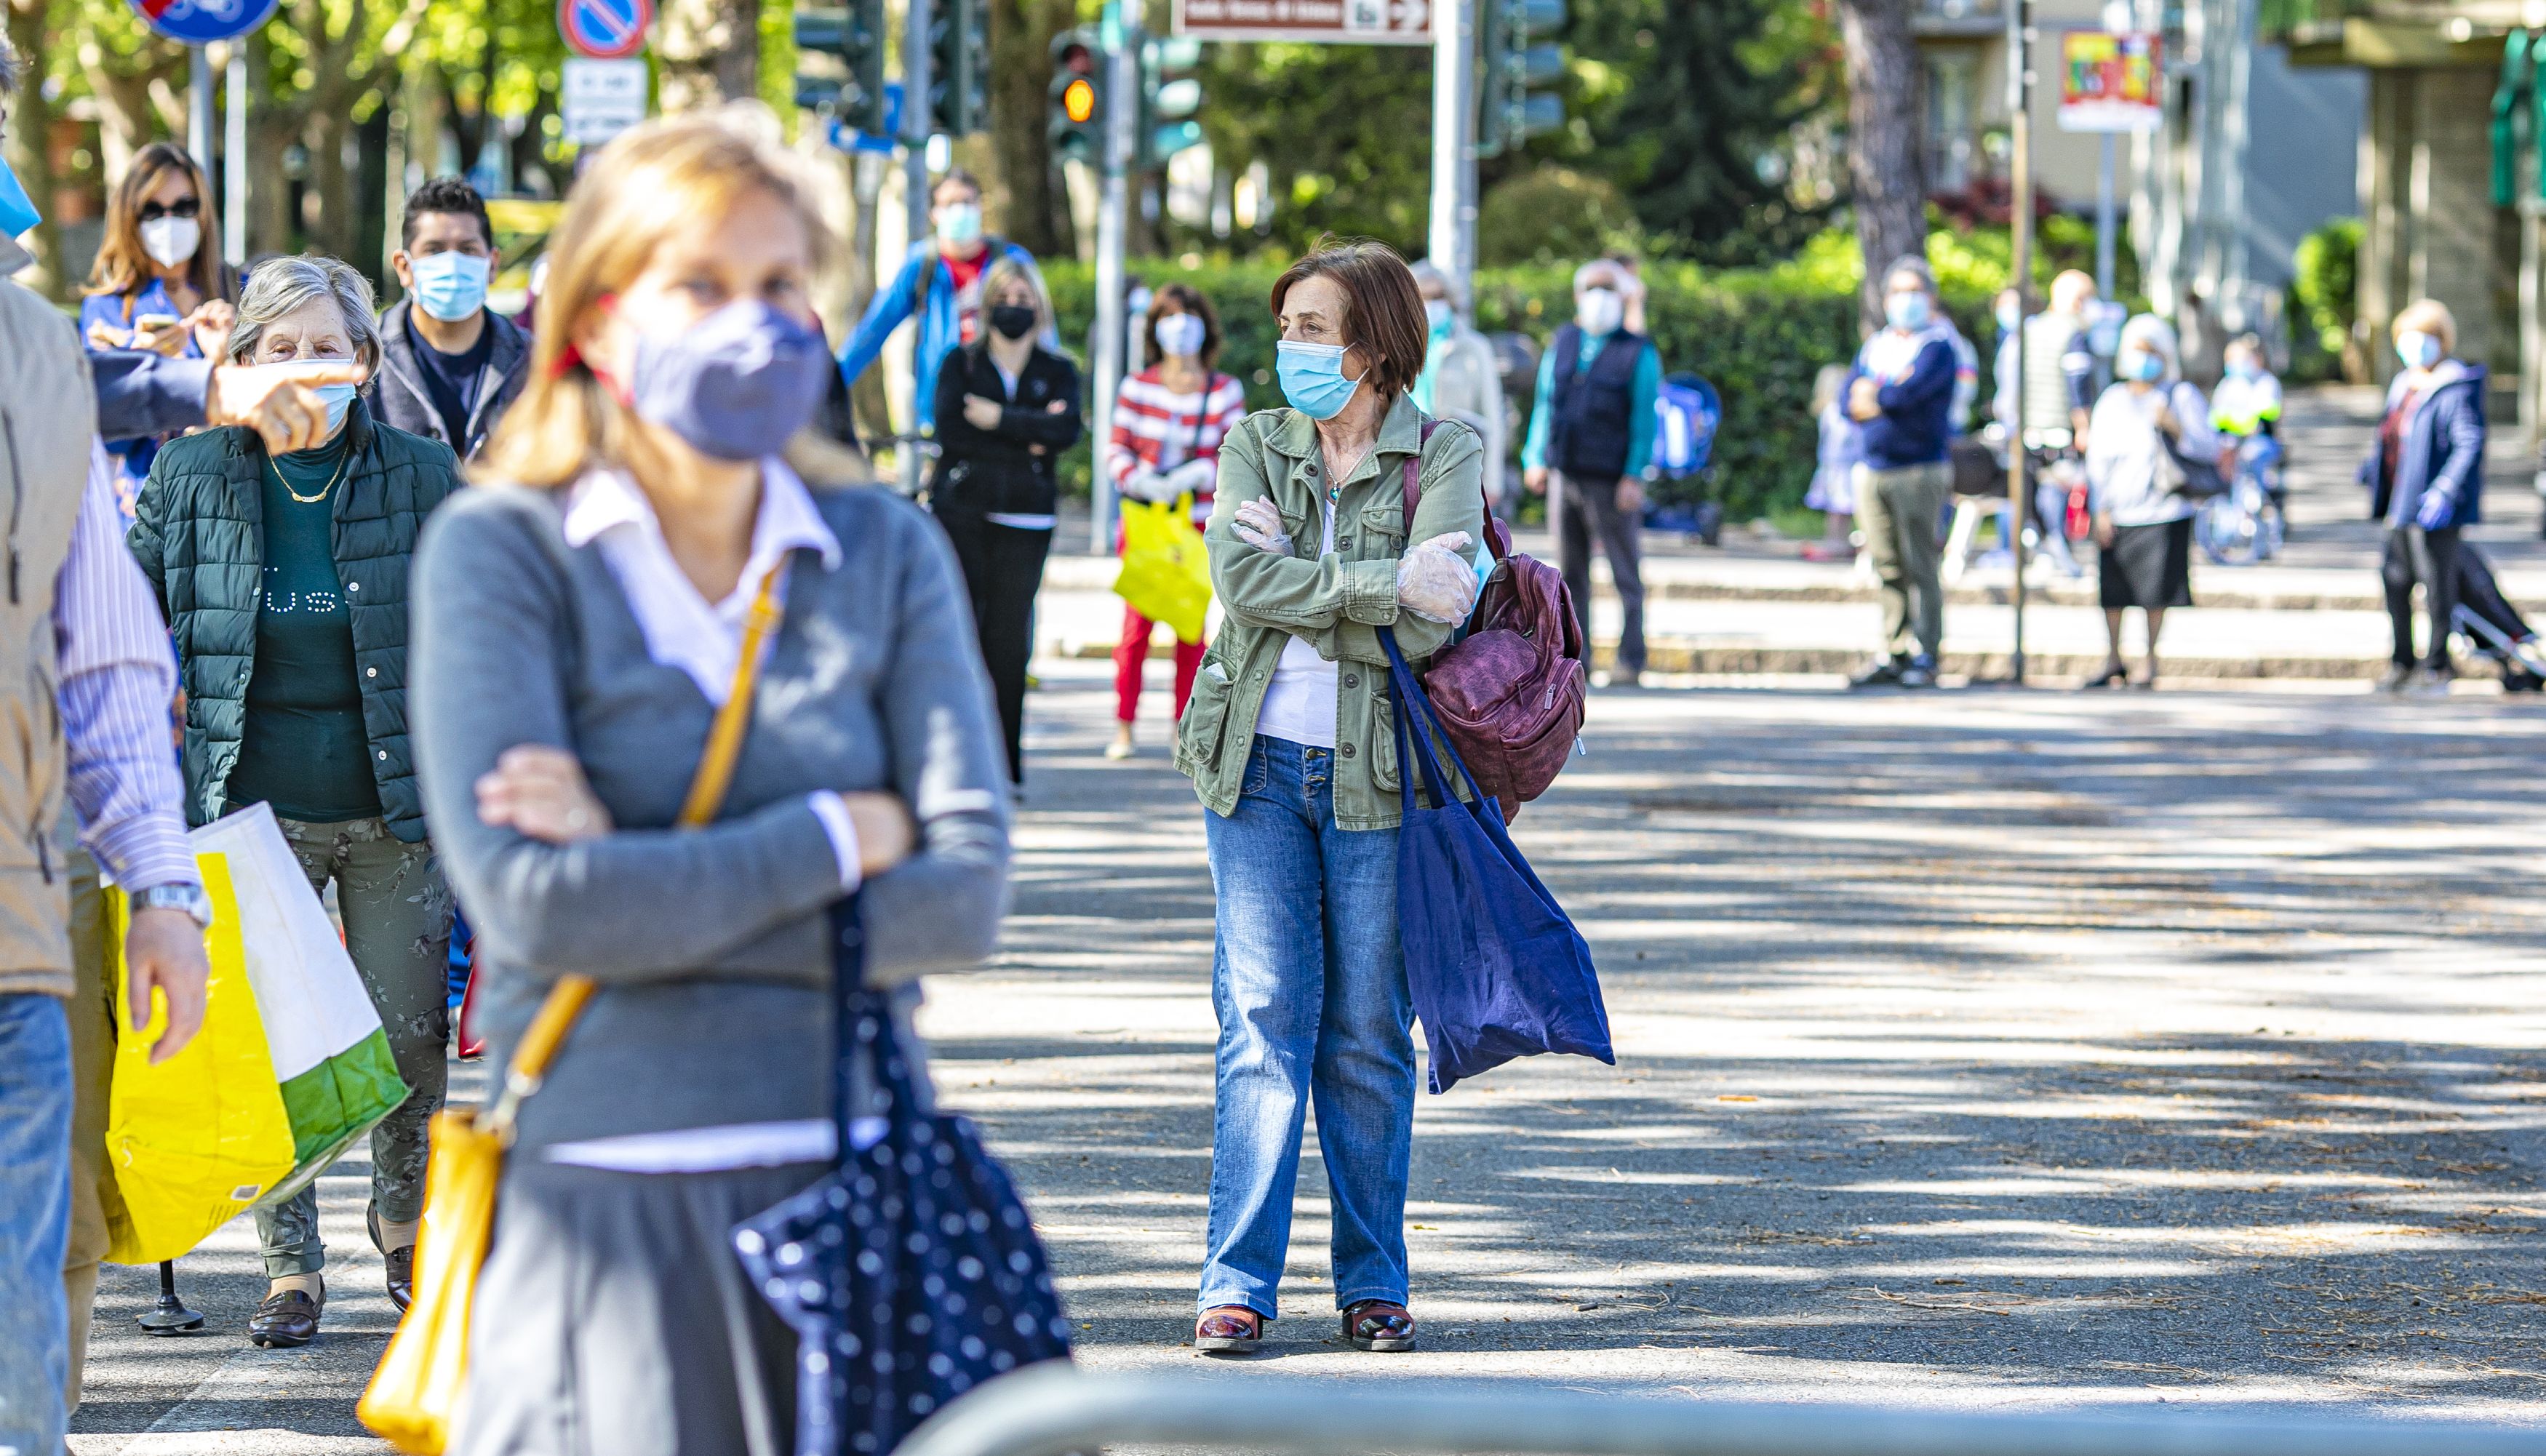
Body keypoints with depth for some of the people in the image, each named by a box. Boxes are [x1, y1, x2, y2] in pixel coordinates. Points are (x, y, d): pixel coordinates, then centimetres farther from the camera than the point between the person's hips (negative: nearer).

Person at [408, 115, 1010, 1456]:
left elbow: (966, 895, 0)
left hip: (856, 1181, 3)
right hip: (611, 1191, -3)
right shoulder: (501, 551, 0)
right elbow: (534, 904, -12)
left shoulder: (887, 552, 11)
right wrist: (838, 838, -4)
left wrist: (643, 882, -9)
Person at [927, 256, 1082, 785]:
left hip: (1023, 518, 1)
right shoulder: (960, 364, 10)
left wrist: (999, 419, -9)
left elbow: (1065, 430, -7)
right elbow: (950, 430, -7)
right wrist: (1027, 440, -8)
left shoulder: (1058, 372, 13)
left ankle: (1004, 755, 2)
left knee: (1010, 637, -4)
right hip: (960, 511, -1)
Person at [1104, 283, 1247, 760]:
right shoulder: (1138, 387, 2)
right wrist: (1139, 480, -15)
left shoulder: (1225, 391, 1)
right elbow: (1117, 449, 4)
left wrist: (1198, 474, -16)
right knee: (1136, 623, -4)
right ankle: (1124, 729, 3)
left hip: (1199, 522, 0)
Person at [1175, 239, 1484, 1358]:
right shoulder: (1254, 447, 9)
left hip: (1377, 775, -2)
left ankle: (1372, 1281, 14)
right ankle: (1238, 1283, -4)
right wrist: (1386, 584, -16)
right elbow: (1244, 579, -10)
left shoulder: (1445, 459, -1)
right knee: (1262, 1022, -4)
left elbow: (1430, 628, -14)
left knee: (1368, 1036, 4)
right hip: (1259, 763, 2)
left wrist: (1299, 585, -11)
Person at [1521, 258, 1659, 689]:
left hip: (1610, 483, -5)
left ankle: (1631, 662, 1)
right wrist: (1536, 458, 10)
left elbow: (1644, 421, -5)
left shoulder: (1638, 354, 0)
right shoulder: (1563, 344, 13)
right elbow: (1545, 404, 18)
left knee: (1625, 573, -1)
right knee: (1571, 572, 6)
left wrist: (1634, 477, -12)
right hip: (1564, 476, 5)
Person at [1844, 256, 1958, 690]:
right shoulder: (1875, 346, 19)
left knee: (1920, 568, -8)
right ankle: (1893, 655, 9)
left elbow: (1910, 393, -16)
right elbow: (1852, 401, 7)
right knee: (1889, 570, 6)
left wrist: (1873, 396, 0)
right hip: (1875, 471, 6)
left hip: (1919, 471, -6)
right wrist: (1892, 392, -9)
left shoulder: (1937, 345, -1)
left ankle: (1924, 658, -7)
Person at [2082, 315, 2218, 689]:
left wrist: (2175, 427, -20)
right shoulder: (2113, 400, 11)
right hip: (2117, 516, 3)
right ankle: (2114, 663, 12)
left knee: (2155, 593, -3)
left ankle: (2151, 664, 8)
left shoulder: (2183, 397, 3)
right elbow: (2098, 458, 10)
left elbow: (2210, 450, -3)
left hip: (2163, 514, -3)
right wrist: (2101, 511, 1)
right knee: (2111, 592, 1)